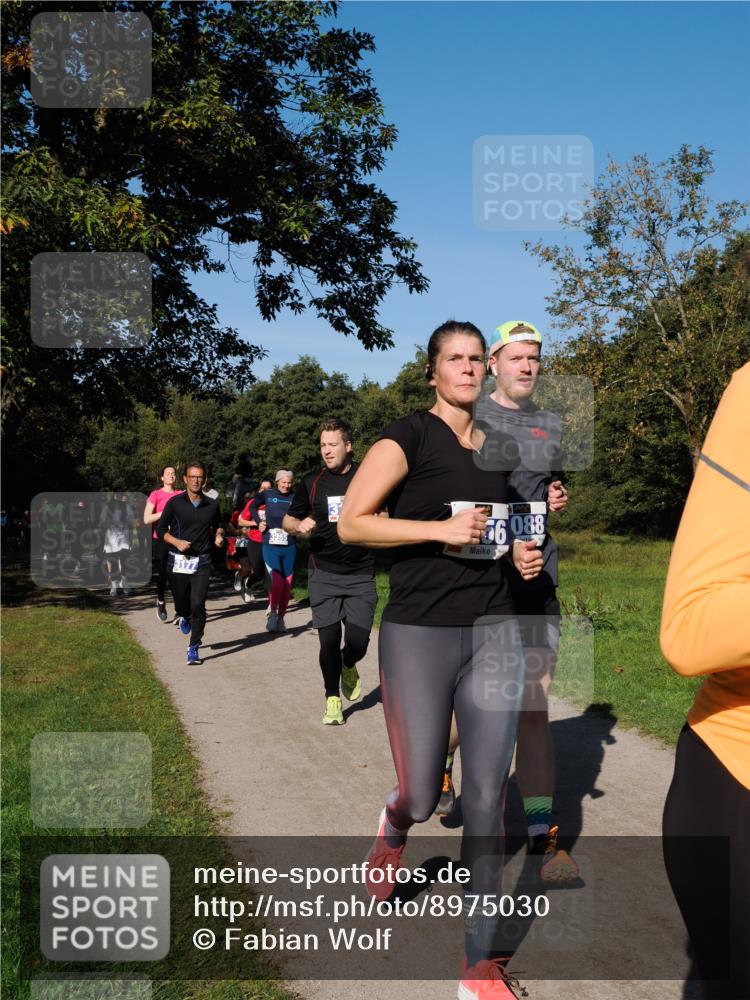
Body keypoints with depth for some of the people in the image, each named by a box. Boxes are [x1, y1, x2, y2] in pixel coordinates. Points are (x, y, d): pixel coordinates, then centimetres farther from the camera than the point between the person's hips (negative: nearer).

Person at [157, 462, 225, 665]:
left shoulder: (212, 505, 4)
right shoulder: (175, 503, -3)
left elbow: (218, 525, 22)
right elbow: (160, 529, 2)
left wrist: (219, 535, 0)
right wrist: (177, 542, -14)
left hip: (202, 562, 0)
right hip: (178, 561, 0)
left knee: (198, 605, -10)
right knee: (181, 605, 10)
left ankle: (194, 648, 0)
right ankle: (185, 618, 47)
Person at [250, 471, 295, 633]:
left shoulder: (294, 498, 2)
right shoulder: (267, 494, 2)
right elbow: (252, 507, 19)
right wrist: (259, 522, 7)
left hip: (289, 547, 2)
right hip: (271, 545, -2)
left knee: (287, 584, 7)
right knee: (277, 582, -17)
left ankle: (280, 618, 23)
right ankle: (273, 613, 5)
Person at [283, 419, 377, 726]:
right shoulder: (312, 482, 5)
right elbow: (288, 520, 14)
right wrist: (300, 525, -9)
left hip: (360, 574, -1)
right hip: (323, 575, 1)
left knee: (358, 641, -5)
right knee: (329, 640, -1)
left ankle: (348, 667, 32)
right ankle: (333, 700, 19)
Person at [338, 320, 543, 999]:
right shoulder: (408, 438, -4)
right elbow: (351, 524, -11)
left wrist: (523, 554, 8)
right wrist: (440, 530, -19)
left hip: (495, 632, 5)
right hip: (419, 632, -4)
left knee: (487, 799, 2)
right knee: (422, 798, 3)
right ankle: (395, 827, 43)